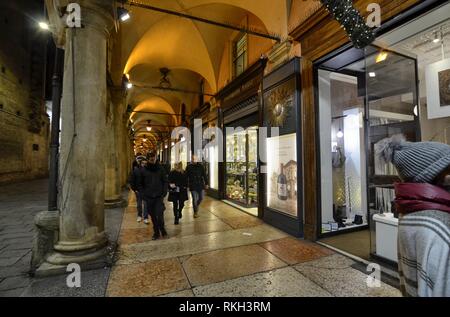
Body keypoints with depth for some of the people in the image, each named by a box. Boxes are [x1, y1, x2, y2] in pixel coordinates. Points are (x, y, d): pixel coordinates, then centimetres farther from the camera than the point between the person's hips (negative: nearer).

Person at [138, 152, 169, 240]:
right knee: (153, 216, 9)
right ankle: (156, 232, 23)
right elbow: (140, 184, 10)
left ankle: (162, 229, 16)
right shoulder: (144, 170, 3)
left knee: (159, 214, -9)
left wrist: (164, 192, -4)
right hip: (149, 197, 2)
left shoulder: (160, 169, 1)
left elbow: (165, 181, 5)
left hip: (159, 196, -1)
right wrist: (143, 194, 1)